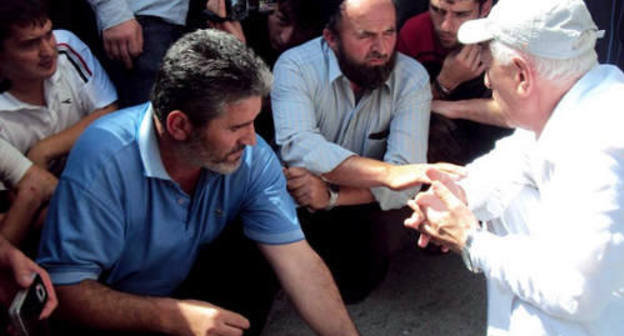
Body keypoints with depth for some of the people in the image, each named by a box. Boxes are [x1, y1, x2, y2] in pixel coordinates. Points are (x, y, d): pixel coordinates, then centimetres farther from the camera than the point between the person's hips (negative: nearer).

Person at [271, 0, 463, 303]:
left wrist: (332, 195, -41)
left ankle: (355, 283, 7)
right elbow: (298, 146, -36)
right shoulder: (295, 66, -18)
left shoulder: (412, 78, -14)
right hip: (298, 206, 0)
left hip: (366, 204, 1)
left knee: (390, 224, -30)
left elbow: (407, 176, -25)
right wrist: (388, 173, -48)